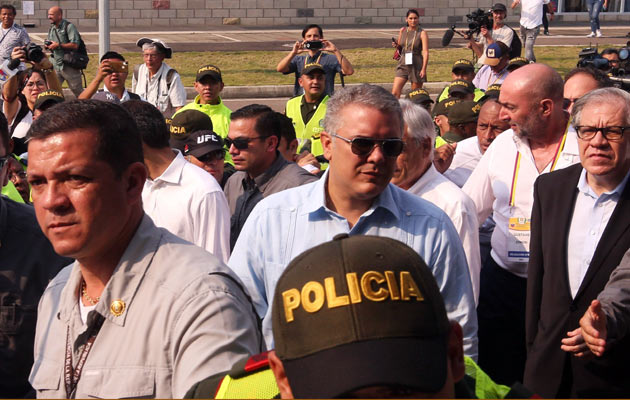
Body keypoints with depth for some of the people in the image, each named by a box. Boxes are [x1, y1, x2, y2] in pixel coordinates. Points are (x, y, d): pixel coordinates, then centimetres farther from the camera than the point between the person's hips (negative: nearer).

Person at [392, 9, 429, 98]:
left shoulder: (422, 33, -5)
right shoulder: (402, 30, 7)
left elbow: (425, 52, -12)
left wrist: (424, 68, -23)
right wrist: (396, 45, -4)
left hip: (416, 65, -3)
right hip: (403, 64, 3)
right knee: (395, 93, -11)